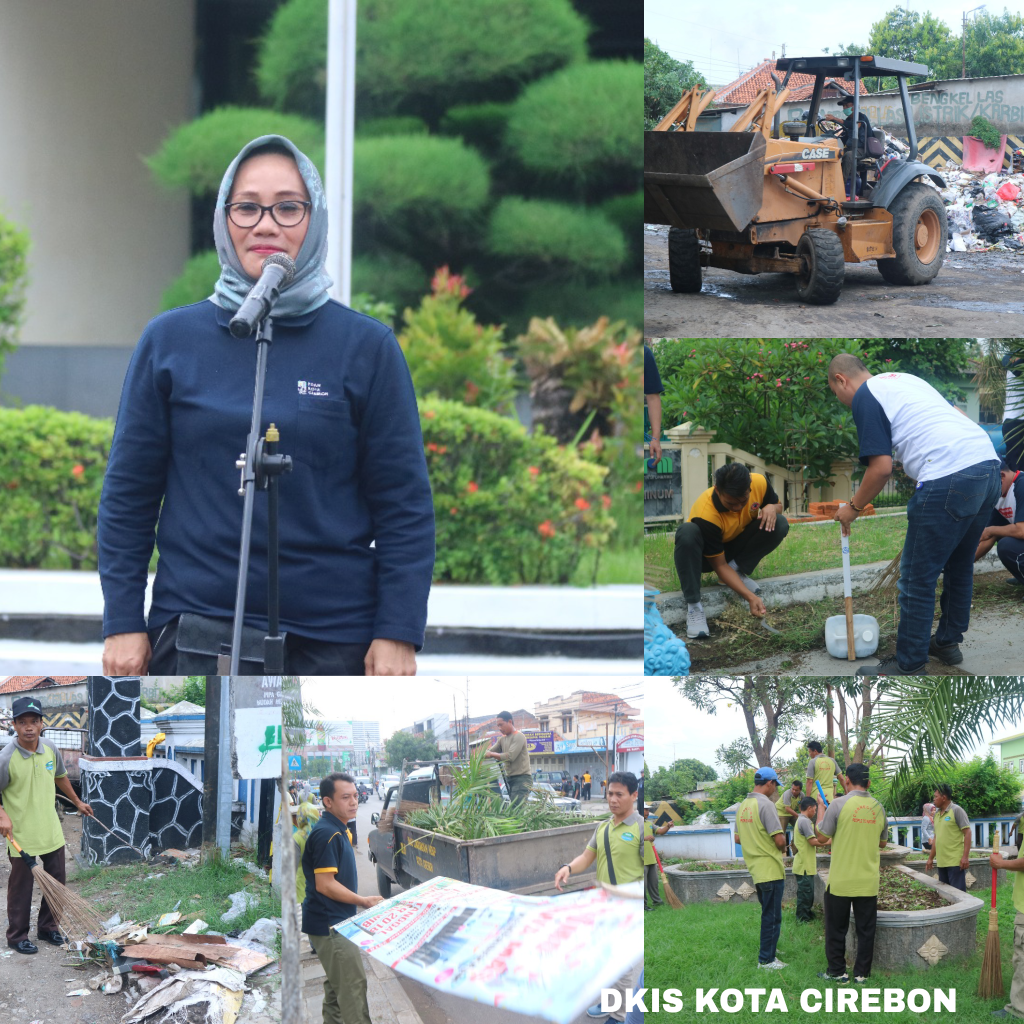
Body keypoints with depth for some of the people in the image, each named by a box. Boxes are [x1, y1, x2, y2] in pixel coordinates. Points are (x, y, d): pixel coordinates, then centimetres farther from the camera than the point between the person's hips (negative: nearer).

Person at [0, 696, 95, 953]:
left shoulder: (50, 749, -4)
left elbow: (60, 777, 16)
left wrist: (77, 802, 26)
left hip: (51, 831, 6)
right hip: (21, 836, -6)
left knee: (56, 881, 16)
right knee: (21, 887, 6)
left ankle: (47, 927, 34)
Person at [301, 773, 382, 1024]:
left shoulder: (338, 831, 13)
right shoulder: (327, 834, -20)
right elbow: (325, 884, -23)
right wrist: (363, 901, -16)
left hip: (334, 924, 11)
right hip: (329, 925, -11)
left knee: (336, 984, 18)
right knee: (353, 985, -11)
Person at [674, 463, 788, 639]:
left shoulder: (759, 483, -24)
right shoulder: (706, 514, -36)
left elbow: (778, 505, 0)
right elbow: (720, 565, -29)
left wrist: (772, 508, -26)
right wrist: (750, 597, -40)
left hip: (737, 546, 4)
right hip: (708, 555, -4)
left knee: (780, 524, -23)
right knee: (687, 533, -40)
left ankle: (738, 570, -8)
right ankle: (693, 605, -34)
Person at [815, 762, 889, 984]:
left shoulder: (839, 804, -12)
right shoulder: (878, 808, 2)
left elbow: (822, 834, -4)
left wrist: (821, 810, 10)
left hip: (841, 880, -3)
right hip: (868, 881, 3)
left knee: (836, 928, 9)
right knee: (865, 929, 9)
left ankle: (837, 971, 14)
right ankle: (861, 973, 11)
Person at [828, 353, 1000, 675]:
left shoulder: (865, 397, 1)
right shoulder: (906, 379, 27)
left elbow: (882, 467, -6)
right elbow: (958, 417, 27)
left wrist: (853, 507, 9)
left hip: (949, 477, -9)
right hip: (988, 464, 9)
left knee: (918, 576, 2)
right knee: (959, 565, 25)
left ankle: (908, 667, 7)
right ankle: (948, 641, 37)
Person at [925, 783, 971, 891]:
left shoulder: (956, 810, -7)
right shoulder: (937, 814, 16)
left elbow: (967, 833, -11)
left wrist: (965, 856, -18)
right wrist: (931, 858, 21)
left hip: (955, 862, -8)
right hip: (942, 862, 8)